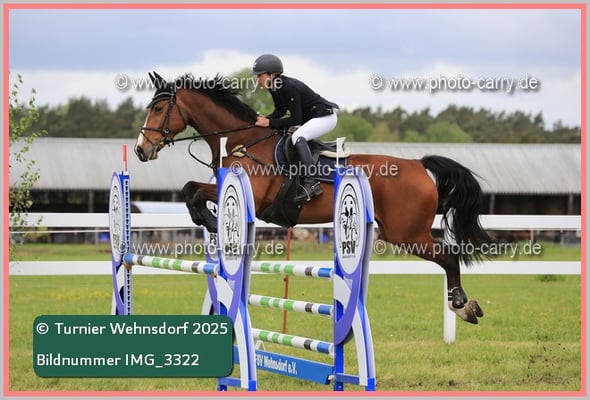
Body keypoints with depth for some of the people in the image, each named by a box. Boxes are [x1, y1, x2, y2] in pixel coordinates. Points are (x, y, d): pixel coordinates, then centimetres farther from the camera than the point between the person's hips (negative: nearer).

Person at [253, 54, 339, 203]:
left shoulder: (289, 87, -29)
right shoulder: (274, 87, -2)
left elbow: (295, 119, -27)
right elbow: (280, 111, 11)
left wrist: (269, 122, -25)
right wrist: (264, 119, -7)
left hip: (325, 116, -11)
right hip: (309, 117, 11)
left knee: (297, 137, -31)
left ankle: (310, 184, -37)